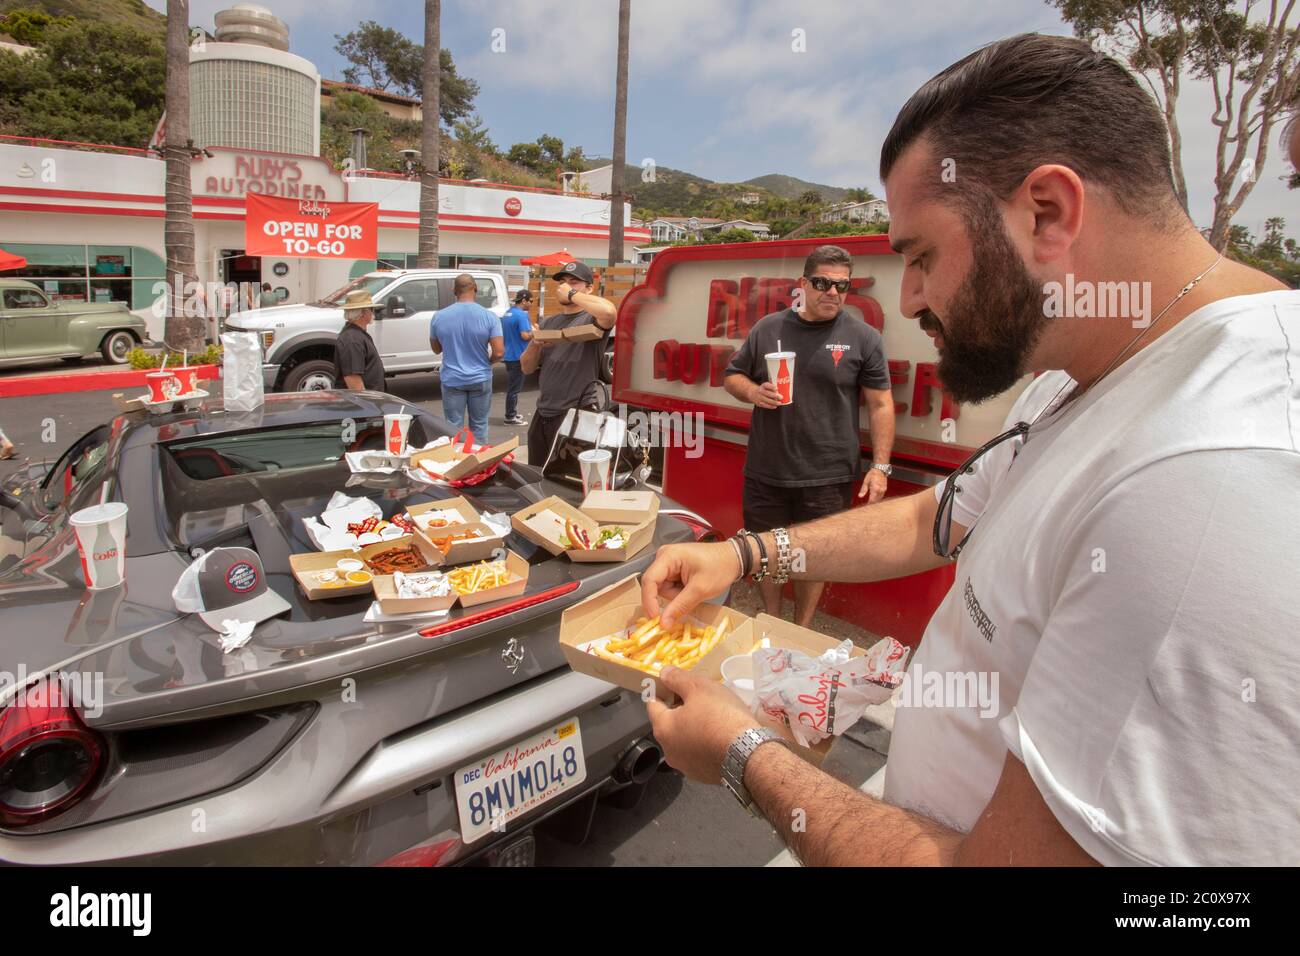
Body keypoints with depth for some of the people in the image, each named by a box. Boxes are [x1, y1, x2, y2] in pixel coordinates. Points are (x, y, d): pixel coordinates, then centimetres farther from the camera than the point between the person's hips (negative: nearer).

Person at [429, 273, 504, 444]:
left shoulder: (439, 316, -5)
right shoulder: (489, 317, -12)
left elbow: (436, 349, 8)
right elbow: (499, 353, -14)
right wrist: (486, 362, 6)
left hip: (452, 380, 1)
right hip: (480, 379, -1)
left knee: (453, 427, 9)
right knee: (479, 425, 12)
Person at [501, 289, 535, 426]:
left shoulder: (507, 314, 11)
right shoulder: (521, 314, -17)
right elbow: (525, 335, -25)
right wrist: (534, 332, -5)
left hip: (509, 355, 9)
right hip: (518, 356, -9)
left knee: (512, 386, 18)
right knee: (514, 388, -2)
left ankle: (513, 413, 26)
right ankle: (510, 417, 3)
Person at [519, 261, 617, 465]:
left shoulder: (592, 319, -5)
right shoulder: (547, 323, 14)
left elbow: (609, 311, -31)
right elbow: (527, 368, 13)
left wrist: (572, 294, -15)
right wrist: (535, 344, -8)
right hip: (542, 414, 7)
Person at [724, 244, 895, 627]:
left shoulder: (863, 337, -1)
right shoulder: (768, 328, 5)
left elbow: (880, 404, -1)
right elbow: (732, 377, 13)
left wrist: (880, 466, -7)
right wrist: (753, 392, -9)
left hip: (828, 478, -2)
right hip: (765, 472, 3)